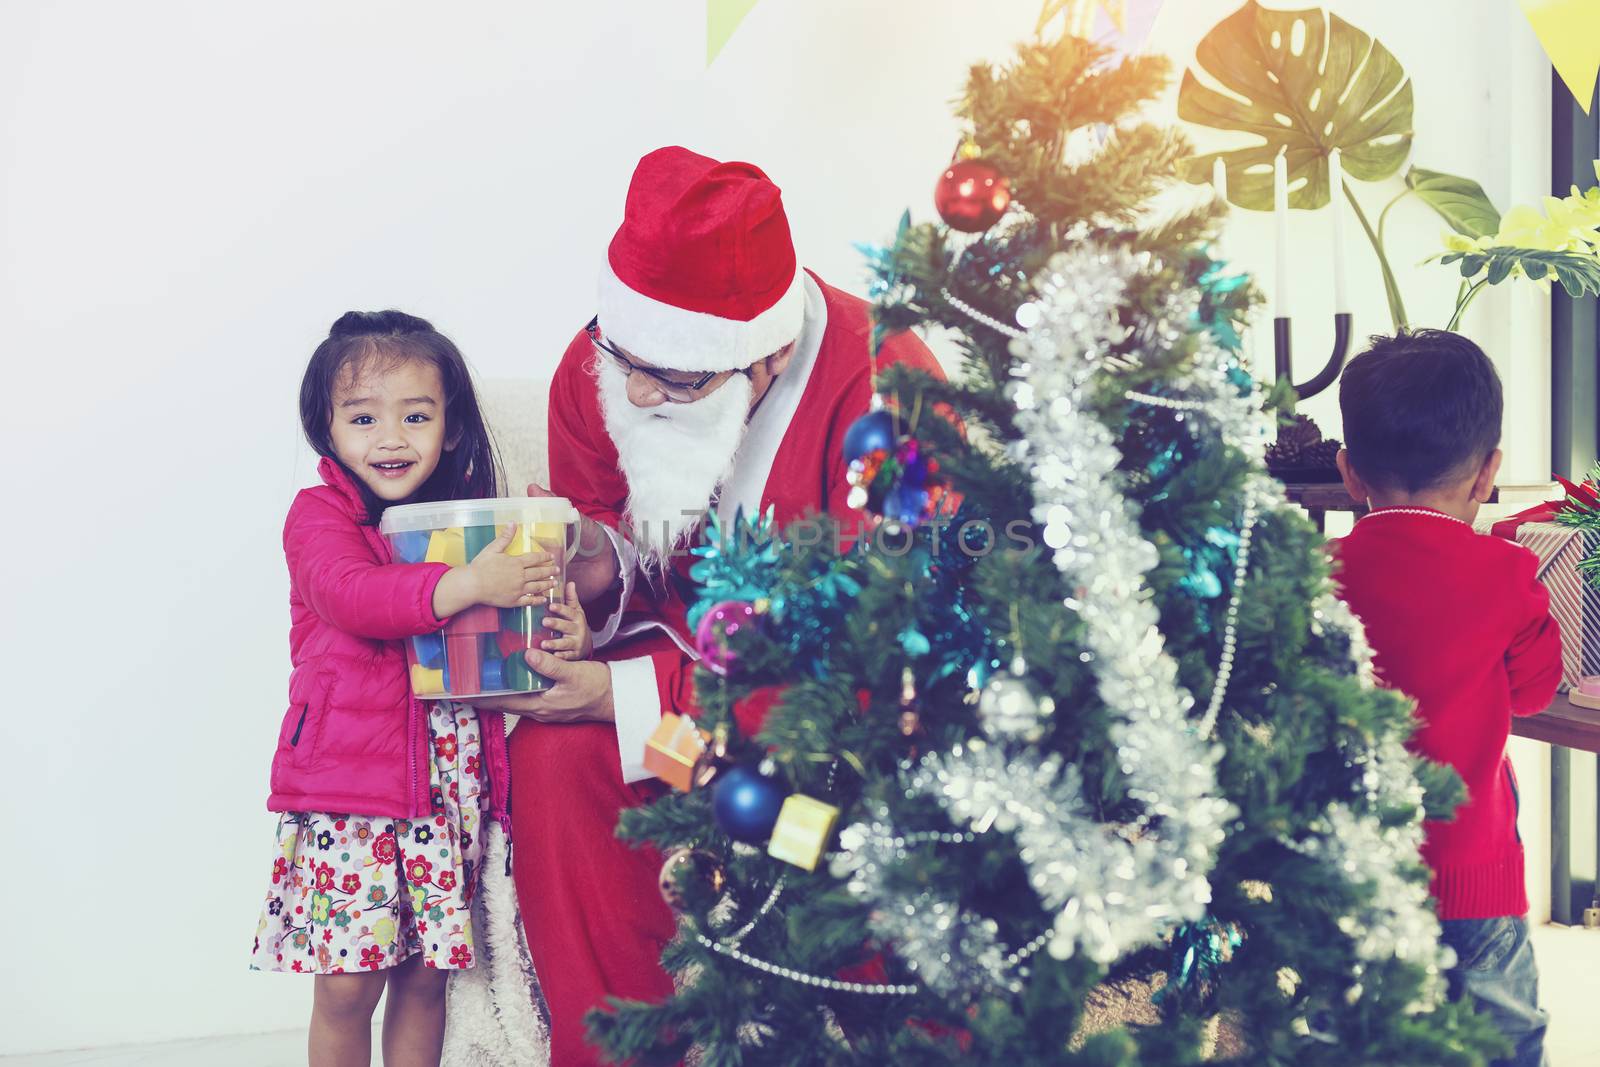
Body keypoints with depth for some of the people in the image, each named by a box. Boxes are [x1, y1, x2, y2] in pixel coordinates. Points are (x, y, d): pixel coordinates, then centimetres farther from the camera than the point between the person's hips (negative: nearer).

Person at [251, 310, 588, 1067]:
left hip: (448, 782, 4)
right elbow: (347, 593, -23)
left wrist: (565, 630, -11)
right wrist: (468, 585, -35)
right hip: (347, 778, -4)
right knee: (347, 983, 0)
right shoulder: (319, 515, -4)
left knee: (425, 975, 10)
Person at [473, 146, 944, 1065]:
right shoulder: (599, 366, -9)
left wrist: (634, 695, -29)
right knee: (554, 754, -23)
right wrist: (599, 565, -19)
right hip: (686, 639, 5)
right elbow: (602, 533, 9)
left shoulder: (885, 390, -27)